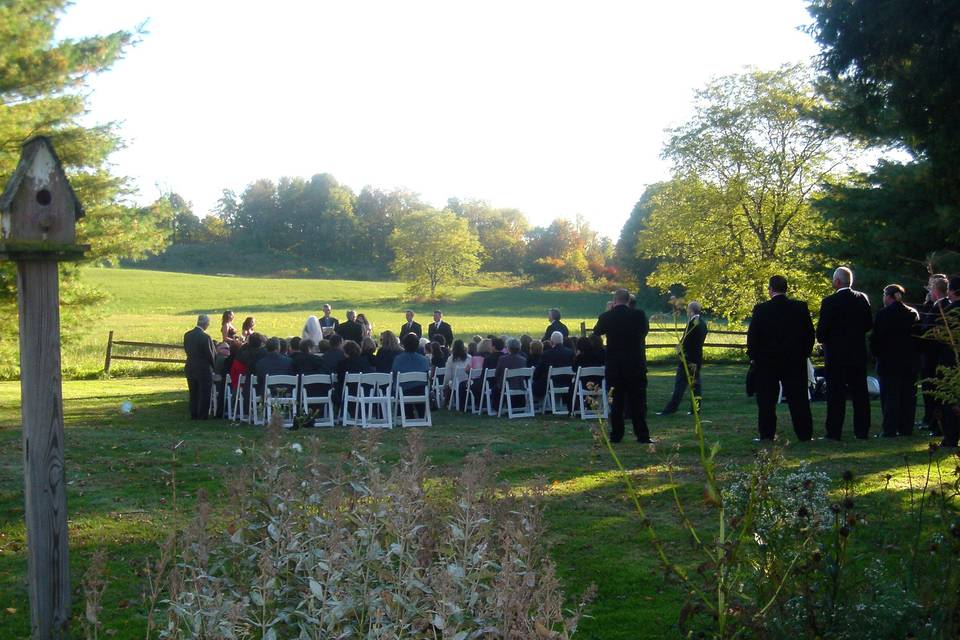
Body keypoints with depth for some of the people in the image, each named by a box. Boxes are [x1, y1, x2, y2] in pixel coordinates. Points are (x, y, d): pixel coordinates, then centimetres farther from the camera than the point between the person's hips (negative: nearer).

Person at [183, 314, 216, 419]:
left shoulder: (187, 335, 0)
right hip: (204, 370, -6)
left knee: (193, 393, 16)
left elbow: (186, 350, 7)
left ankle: (193, 414, 20)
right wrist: (213, 366, 2)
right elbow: (211, 355, -15)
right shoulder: (205, 337, -20)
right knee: (204, 394, 5)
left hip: (190, 369, 6)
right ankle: (202, 415, 9)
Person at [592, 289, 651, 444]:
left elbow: (597, 331, 13)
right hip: (636, 365, 0)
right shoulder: (639, 315, -6)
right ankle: (642, 435, 4)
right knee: (638, 402, 4)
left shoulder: (606, 317, -6)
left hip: (614, 366, 0)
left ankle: (616, 435, 8)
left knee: (616, 402, 7)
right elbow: (645, 330, 12)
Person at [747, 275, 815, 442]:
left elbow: (752, 336, -6)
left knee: (766, 401, 5)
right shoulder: (801, 308, -2)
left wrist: (753, 357, 6)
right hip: (795, 362, 2)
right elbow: (810, 334, 3)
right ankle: (804, 434, 9)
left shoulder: (761, 309, -9)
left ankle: (766, 434, 5)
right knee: (798, 399, 7)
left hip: (766, 362, -2)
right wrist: (804, 354, 13)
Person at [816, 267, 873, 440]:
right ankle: (862, 430, 13)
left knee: (836, 394, -1)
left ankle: (834, 431, 0)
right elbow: (869, 325, 9)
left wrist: (823, 340, 7)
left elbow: (822, 330, -13)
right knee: (860, 393, 10)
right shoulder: (862, 299, 2)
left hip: (836, 354, -4)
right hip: (858, 354, 5)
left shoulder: (829, 302, -14)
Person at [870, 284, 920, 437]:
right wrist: (914, 354, 16)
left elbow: (876, 338, -9)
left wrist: (875, 353, 4)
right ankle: (906, 428, 13)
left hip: (889, 361, -5)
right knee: (908, 396, 10)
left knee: (890, 396, -2)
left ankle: (890, 429, -5)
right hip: (910, 362, 5)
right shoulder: (913, 313, 4)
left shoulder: (883, 314, -10)